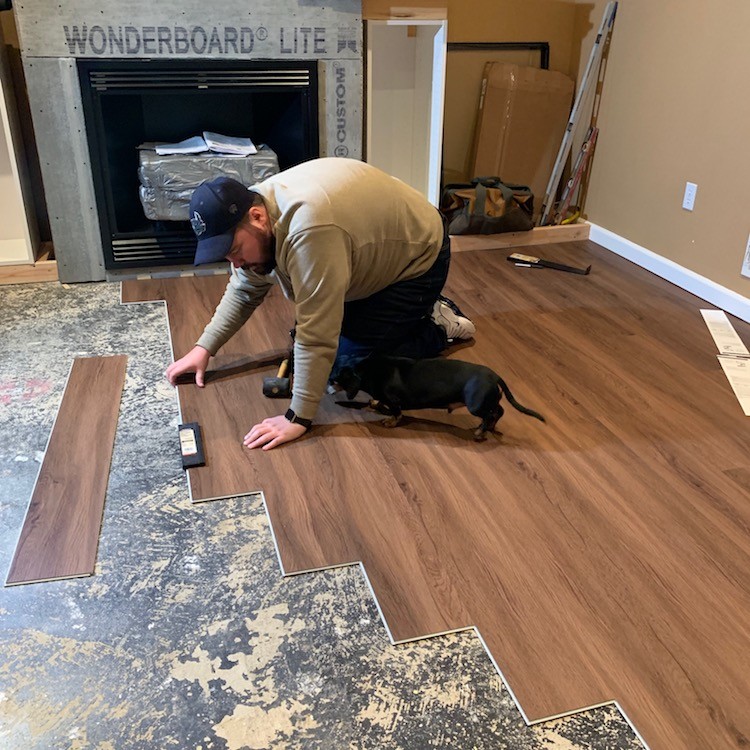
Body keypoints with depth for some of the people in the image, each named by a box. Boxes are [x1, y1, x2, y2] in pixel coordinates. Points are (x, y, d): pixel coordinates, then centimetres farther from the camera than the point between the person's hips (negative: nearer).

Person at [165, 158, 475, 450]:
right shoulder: (253, 207, -10)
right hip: (375, 256, 9)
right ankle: (409, 313, 23)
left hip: (417, 257, -8)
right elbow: (244, 291, 4)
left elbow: (317, 336, -38)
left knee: (344, 365, -12)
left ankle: (436, 328, 5)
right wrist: (204, 348, -1)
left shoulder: (309, 229, -39)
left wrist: (298, 419, -32)